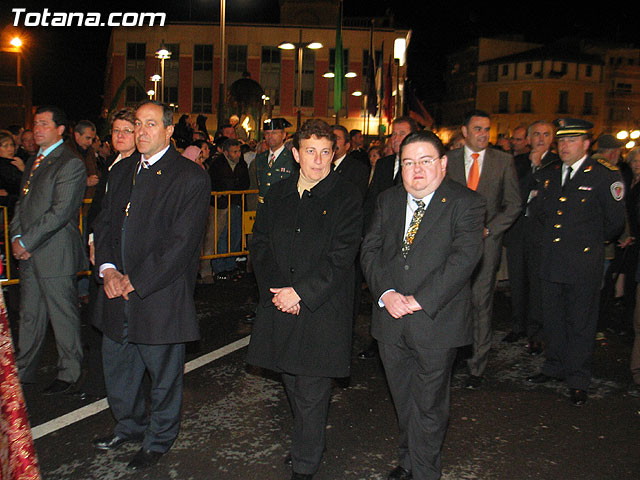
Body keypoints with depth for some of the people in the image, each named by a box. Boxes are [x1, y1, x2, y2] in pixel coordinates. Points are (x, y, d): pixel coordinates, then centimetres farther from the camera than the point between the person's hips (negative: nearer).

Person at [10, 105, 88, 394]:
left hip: (56, 254, -8)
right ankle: (24, 371, 30)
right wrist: (17, 237, 3)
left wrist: (27, 242, -15)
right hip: (29, 253, 8)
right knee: (29, 315, 17)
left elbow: (60, 212, -18)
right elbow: (21, 203, 19)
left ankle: (68, 375, 16)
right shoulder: (33, 162, 17)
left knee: (63, 316, 2)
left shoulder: (70, 164, -11)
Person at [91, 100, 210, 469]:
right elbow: (104, 223, 11)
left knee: (164, 375, 10)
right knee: (117, 368, 21)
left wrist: (135, 281, -16)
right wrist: (108, 269, -6)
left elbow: (181, 243, -17)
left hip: (160, 296, -7)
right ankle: (130, 426, 46)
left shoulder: (191, 178, -12)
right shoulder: (122, 171, 11)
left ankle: (159, 440, 33)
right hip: (119, 295, 7)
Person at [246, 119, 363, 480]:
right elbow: (261, 243, 7)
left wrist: (300, 292, -16)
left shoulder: (347, 198, -5)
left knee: (312, 392, 1)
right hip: (280, 306, 5)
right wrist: (276, 289, -7)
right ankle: (310, 439, 39)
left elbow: (341, 257, -12)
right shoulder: (278, 194, 11)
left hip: (322, 311, -5)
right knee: (293, 385, 16)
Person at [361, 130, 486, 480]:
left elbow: (464, 257, -17)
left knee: (428, 405, 8)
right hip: (390, 320, 5)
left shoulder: (466, 203, -6)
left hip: (435, 322, -4)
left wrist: (420, 301, -20)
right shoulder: (388, 200, 9)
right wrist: (385, 293, -12)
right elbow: (370, 250, 4)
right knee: (402, 399, 18)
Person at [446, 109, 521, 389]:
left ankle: (476, 368, 11)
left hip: (486, 243, -1)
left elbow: (514, 204, 4)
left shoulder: (503, 161, 5)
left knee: (481, 305, 1)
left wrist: (487, 229, -7)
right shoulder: (448, 160, 6)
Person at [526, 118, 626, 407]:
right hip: (550, 261, 5)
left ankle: (578, 380, 18)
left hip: (584, 266, -5)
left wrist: (593, 242, 8)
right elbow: (538, 210, 23)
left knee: (580, 323, 5)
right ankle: (554, 367, 33)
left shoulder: (605, 175, -8)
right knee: (552, 320, 15)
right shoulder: (549, 174, 9)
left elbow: (615, 222, -2)